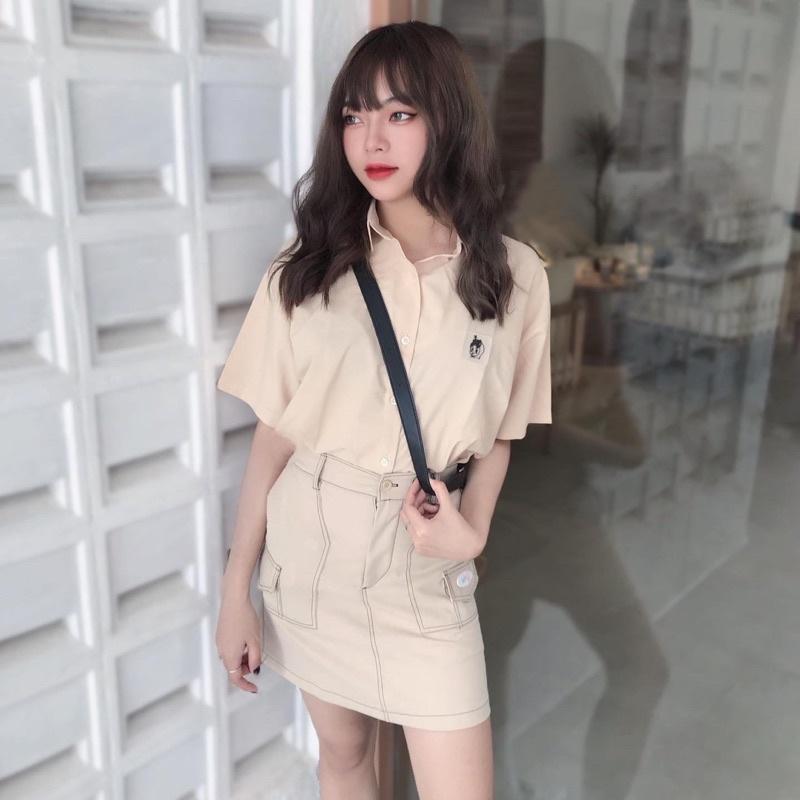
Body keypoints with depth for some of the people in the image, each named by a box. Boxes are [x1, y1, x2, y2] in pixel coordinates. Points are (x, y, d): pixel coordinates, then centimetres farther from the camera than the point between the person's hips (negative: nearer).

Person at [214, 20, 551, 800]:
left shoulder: (515, 275, -6)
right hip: (310, 547, 1)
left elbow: (498, 434, 4)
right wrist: (236, 589, 0)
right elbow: (272, 435, -3)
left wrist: (470, 530, -14)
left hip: (426, 564, -1)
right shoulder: (307, 266, -5)